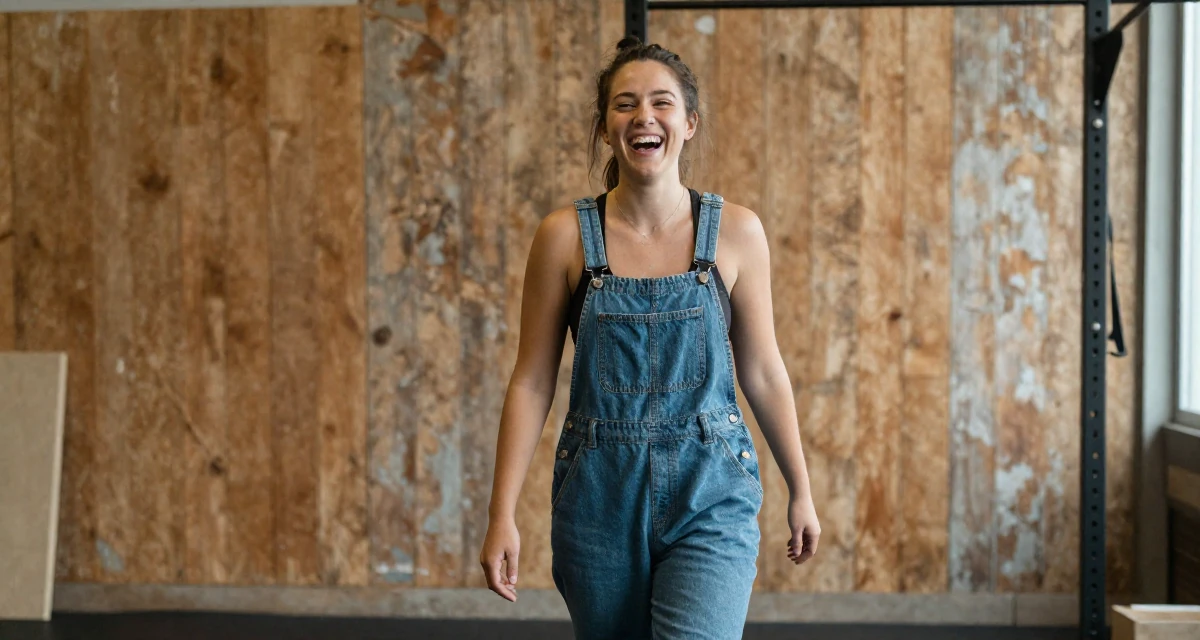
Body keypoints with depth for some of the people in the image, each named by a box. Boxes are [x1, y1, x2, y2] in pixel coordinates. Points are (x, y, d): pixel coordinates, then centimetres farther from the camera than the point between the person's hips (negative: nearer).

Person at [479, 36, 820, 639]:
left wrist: (801, 491, 11)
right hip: (600, 497, 1)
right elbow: (532, 381, 0)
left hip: (710, 496, -1)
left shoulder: (736, 230, -1)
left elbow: (762, 371, 6)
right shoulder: (565, 235, -2)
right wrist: (502, 513, -4)